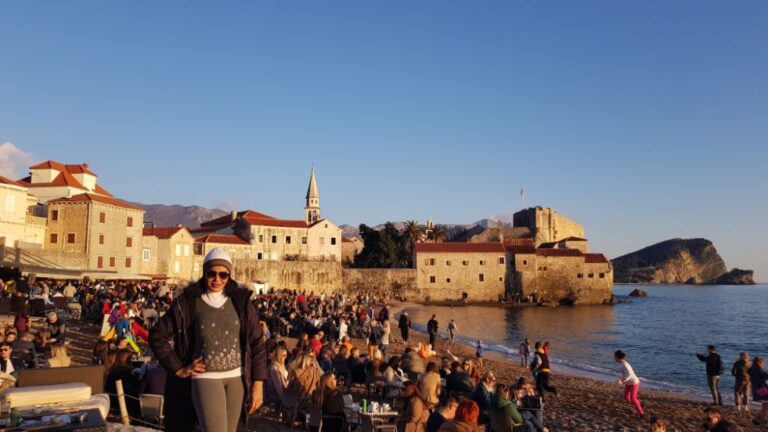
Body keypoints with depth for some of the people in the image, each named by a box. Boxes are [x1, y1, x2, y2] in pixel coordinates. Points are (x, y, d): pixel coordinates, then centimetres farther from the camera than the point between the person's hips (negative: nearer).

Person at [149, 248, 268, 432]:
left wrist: (258, 383, -3)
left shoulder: (241, 301, 1)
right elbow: (157, 336, 2)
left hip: (236, 378, 3)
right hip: (206, 378, -3)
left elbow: (257, 343, 2)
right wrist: (179, 369, -3)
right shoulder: (188, 303, -4)